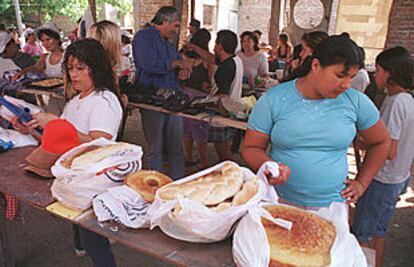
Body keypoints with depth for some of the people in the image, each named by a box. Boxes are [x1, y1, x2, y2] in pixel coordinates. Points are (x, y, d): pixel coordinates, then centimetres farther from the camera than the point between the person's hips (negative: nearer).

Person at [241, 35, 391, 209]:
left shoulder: (356, 101, -6)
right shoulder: (273, 100, -12)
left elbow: (381, 142, 10)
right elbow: (251, 148, -6)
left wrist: (361, 183, 6)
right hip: (279, 202, -1)